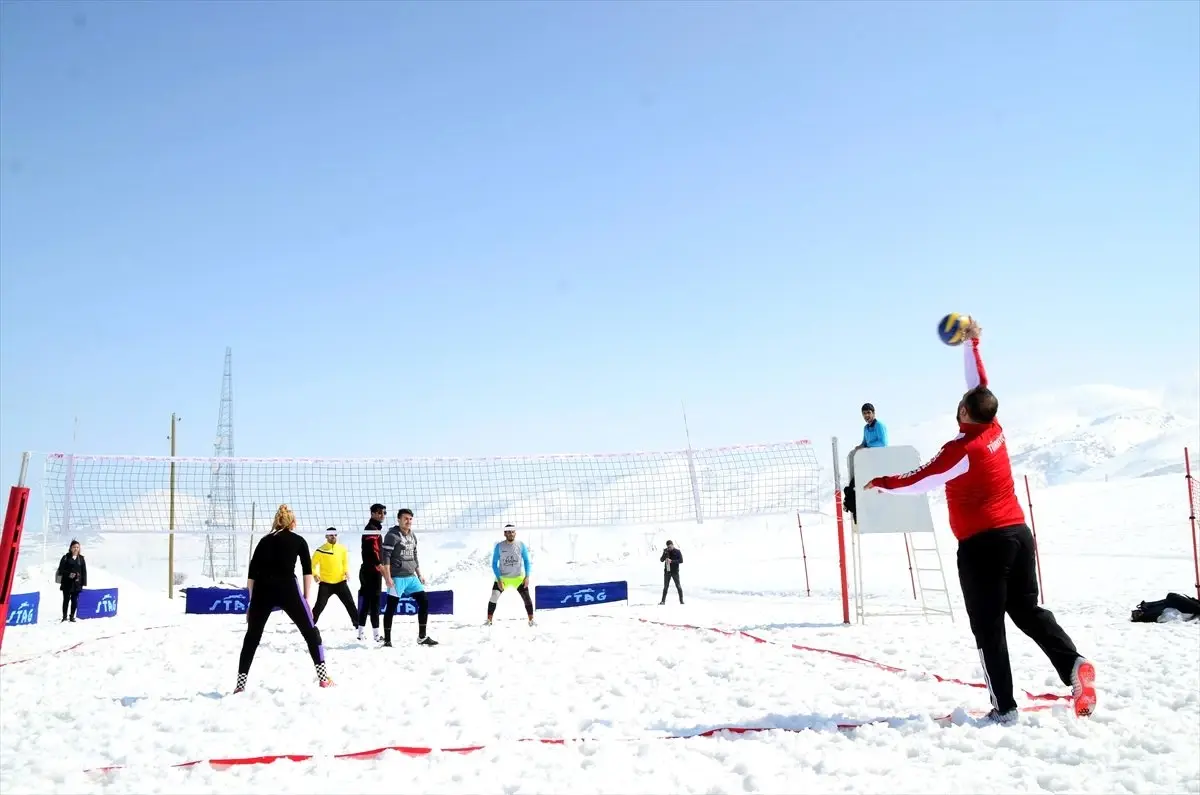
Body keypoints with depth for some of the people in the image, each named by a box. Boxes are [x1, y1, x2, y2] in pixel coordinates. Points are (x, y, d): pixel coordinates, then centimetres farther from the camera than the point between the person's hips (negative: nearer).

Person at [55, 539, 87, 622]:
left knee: (75, 600, 5)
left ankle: (72, 616, 15)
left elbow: (84, 571, 7)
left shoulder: (81, 558, 6)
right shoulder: (66, 558, -1)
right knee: (66, 600, 3)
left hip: (77, 583, 2)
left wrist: (83, 583, 2)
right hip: (67, 583, -2)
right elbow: (61, 570, -2)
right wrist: (68, 574, -17)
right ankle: (65, 616, 14)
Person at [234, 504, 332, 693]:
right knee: (311, 631, 9)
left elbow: (251, 574, 15)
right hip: (287, 588, -3)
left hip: (262, 589, 3)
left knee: (252, 637, 17)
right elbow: (307, 571, 7)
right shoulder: (298, 540, 15)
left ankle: (240, 683, 16)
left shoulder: (264, 540, 21)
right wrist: (306, 598, 9)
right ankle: (323, 677, 5)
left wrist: (252, 601, 18)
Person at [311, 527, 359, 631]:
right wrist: (315, 574, -16)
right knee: (319, 606, -1)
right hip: (325, 583, -3)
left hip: (340, 582, 3)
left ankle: (358, 624, 13)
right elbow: (313, 563, -1)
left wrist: (346, 571, -4)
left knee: (350, 603, 3)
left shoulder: (342, 549, 1)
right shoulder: (320, 550, -10)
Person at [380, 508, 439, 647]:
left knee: (424, 602, 3)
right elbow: (385, 557, -13)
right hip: (397, 578, -7)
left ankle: (422, 637, 11)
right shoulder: (392, 535, -8)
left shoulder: (412, 536, 15)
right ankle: (387, 640, 6)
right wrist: (388, 578, -18)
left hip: (411, 577, 7)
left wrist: (419, 574, 20)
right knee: (391, 608, -2)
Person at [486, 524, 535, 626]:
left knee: (527, 598, -2)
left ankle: (531, 620, 14)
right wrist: (498, 579, -14)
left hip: (518, 577, 1)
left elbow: (526, 561, 0)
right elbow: (494, 563, -6)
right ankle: (489, 620, 1)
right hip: (502, 577, -1)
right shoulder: (499, 546, -11)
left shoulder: (521, 545, -9)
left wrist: (527, 576, -9)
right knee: (494, 597, -11)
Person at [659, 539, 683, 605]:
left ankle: (681, 600, 6)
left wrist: (672, 561, -22)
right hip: (667, 571, 3)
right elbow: (661, 560, 2)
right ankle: (663, 600, 8)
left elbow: (681, 560, -12)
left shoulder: (677, 551, -4)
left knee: (678, 586, 0)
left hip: (675, 571, -3)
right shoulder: (666, 551, 5)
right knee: (665, 586, 5)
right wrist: (665, 554, -17)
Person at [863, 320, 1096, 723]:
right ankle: (1073, 664, 1)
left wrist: (881, 483, 2)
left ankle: (1004, 707, 1)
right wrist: (972, 345, 27)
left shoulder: (962, 449, -16)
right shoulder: (995, 431, 4)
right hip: (1018, 532, 8)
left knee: (988, 628, -1)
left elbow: (920, 481, -13)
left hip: (982, 543, -8)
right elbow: (980, 386, 17)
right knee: (1028, 609, 18)